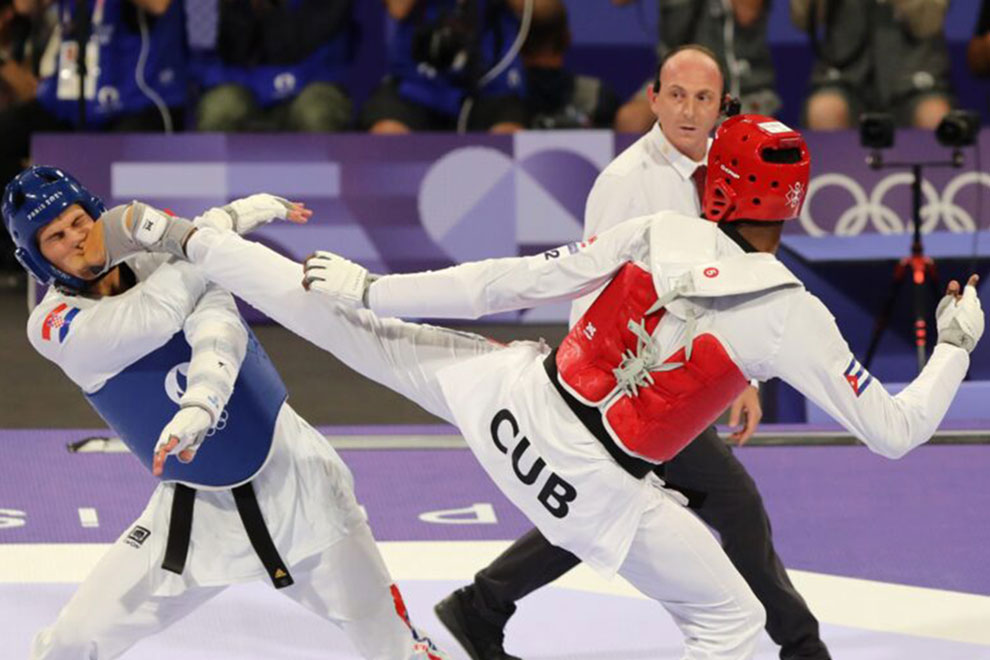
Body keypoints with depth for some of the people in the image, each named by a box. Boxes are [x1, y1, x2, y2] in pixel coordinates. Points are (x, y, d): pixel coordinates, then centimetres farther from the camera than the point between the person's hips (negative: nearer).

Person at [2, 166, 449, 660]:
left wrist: (201, 403, -50)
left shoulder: (165, 258, -10)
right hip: (192, 507, 1)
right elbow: (158, 316, -29)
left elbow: (215, 323, -31)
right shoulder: (52, 326, -11)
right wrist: (224, 221, -26)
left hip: (291, 478, -1)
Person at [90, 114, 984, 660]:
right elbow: (893, 432, -7)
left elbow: (519, 281, -5)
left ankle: (177, 238, 15)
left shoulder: (661, 234, -5)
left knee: (351, 325, 16)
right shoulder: (792, 319, -13)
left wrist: (380, 289, 2)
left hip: (515, 394, 3)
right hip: (595, 490, -3)